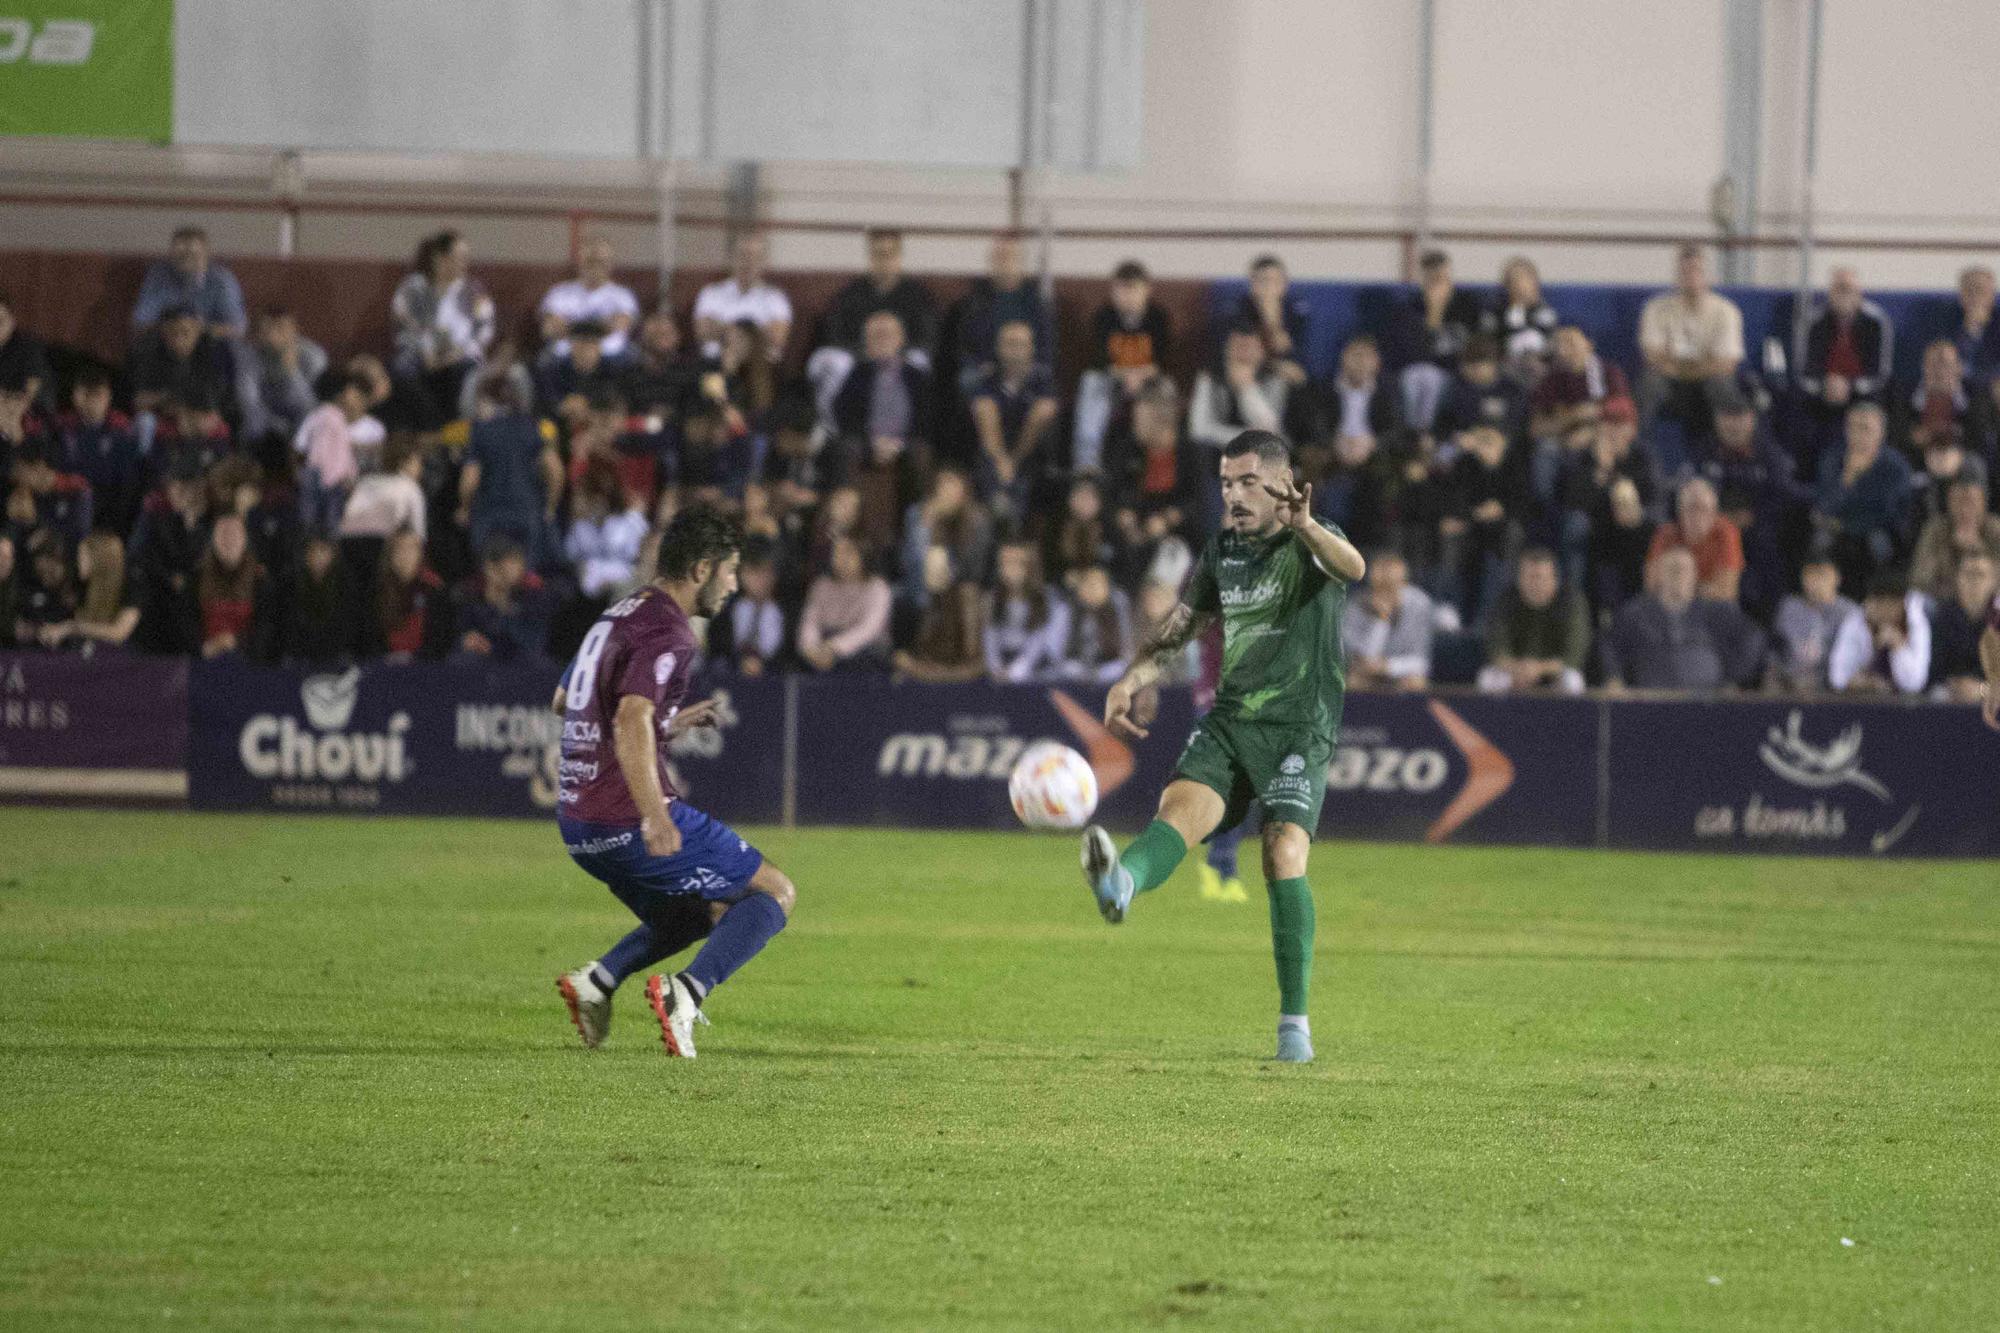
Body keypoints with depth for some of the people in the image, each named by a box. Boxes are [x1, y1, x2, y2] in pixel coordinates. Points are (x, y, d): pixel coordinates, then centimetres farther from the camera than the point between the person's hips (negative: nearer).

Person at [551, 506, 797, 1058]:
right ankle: (686, 993, -19)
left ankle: (596, 979, 4)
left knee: (707, 912, 26)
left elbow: (562, 702, 31)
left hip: (579, 825, 9)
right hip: (630, 821, -9)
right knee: (775, 893, 2)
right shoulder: (669, 633, -13)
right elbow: (631, 723, -29)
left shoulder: (618, 615, 17)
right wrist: (654, 817, -40)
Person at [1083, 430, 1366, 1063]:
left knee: (1284, 856, -21)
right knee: (1180, 806, -25)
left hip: (1299, 728, -5)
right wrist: (1132, 681, 3)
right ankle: (1122, 884, -58)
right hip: (1229, 720, 5)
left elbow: (1351, 567, -31)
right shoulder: (1221, 552, 13)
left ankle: (1295, 1022, -11)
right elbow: (1179, 630, 23)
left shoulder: (1311, 545, -6)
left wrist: (1306, 528, -53)